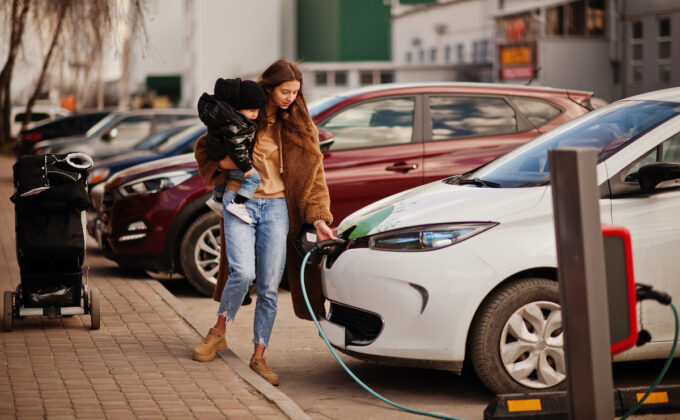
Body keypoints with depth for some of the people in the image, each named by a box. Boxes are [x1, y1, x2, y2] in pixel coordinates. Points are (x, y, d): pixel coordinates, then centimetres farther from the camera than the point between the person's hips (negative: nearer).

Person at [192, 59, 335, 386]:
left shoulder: (300, 127, 7)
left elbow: (313, 174, 4)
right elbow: (204, 148, 14)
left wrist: (319, 219, -7)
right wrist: (221, 163, -9)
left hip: (276, 208, 2)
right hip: (240, 202, -2)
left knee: (269, 287, -1)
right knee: (243, 273, -20)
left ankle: (259, 356, 11)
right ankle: (219, 331, 5)